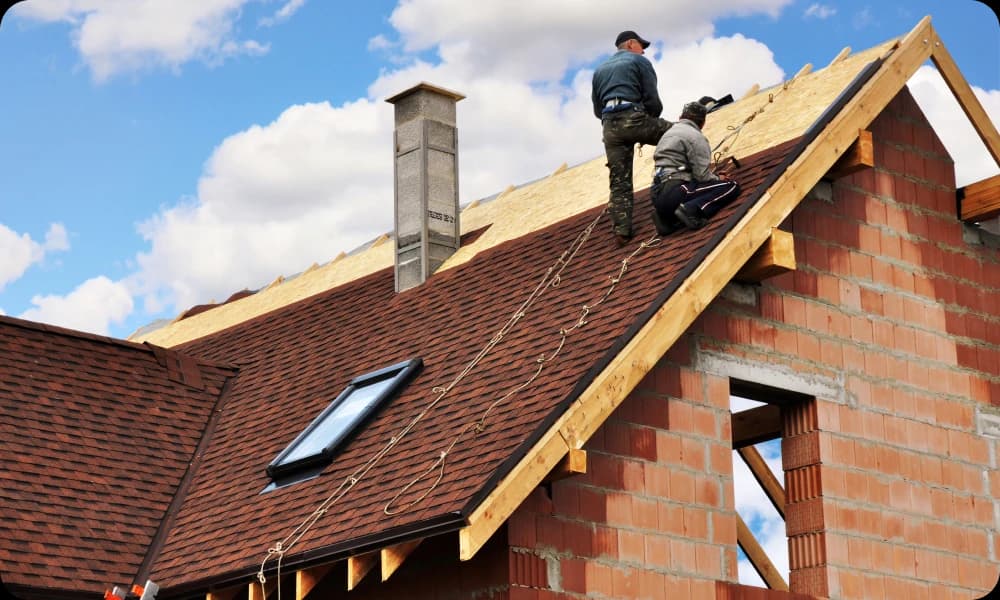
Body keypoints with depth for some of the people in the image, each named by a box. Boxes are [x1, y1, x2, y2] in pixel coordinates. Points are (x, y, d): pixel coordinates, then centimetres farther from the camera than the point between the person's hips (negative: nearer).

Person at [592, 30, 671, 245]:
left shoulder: (600, 70, 28)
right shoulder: (640, 61, 10)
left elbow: (597, 109, 26)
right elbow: (652, 100, 1)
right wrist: (653, 121, 18)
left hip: (609, 126, 5)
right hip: (634, 118, -5)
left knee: (619, 183, 2)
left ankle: (622, 231, -6)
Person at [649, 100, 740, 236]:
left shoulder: (668, 133, 24)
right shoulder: (696, 137, -3)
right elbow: (702, 175, -11)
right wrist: (719, 179, 11)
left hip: (657, 195, 8)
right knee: (731, 186, -4)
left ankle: (667, 218, 9)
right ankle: (693, 209, -20)